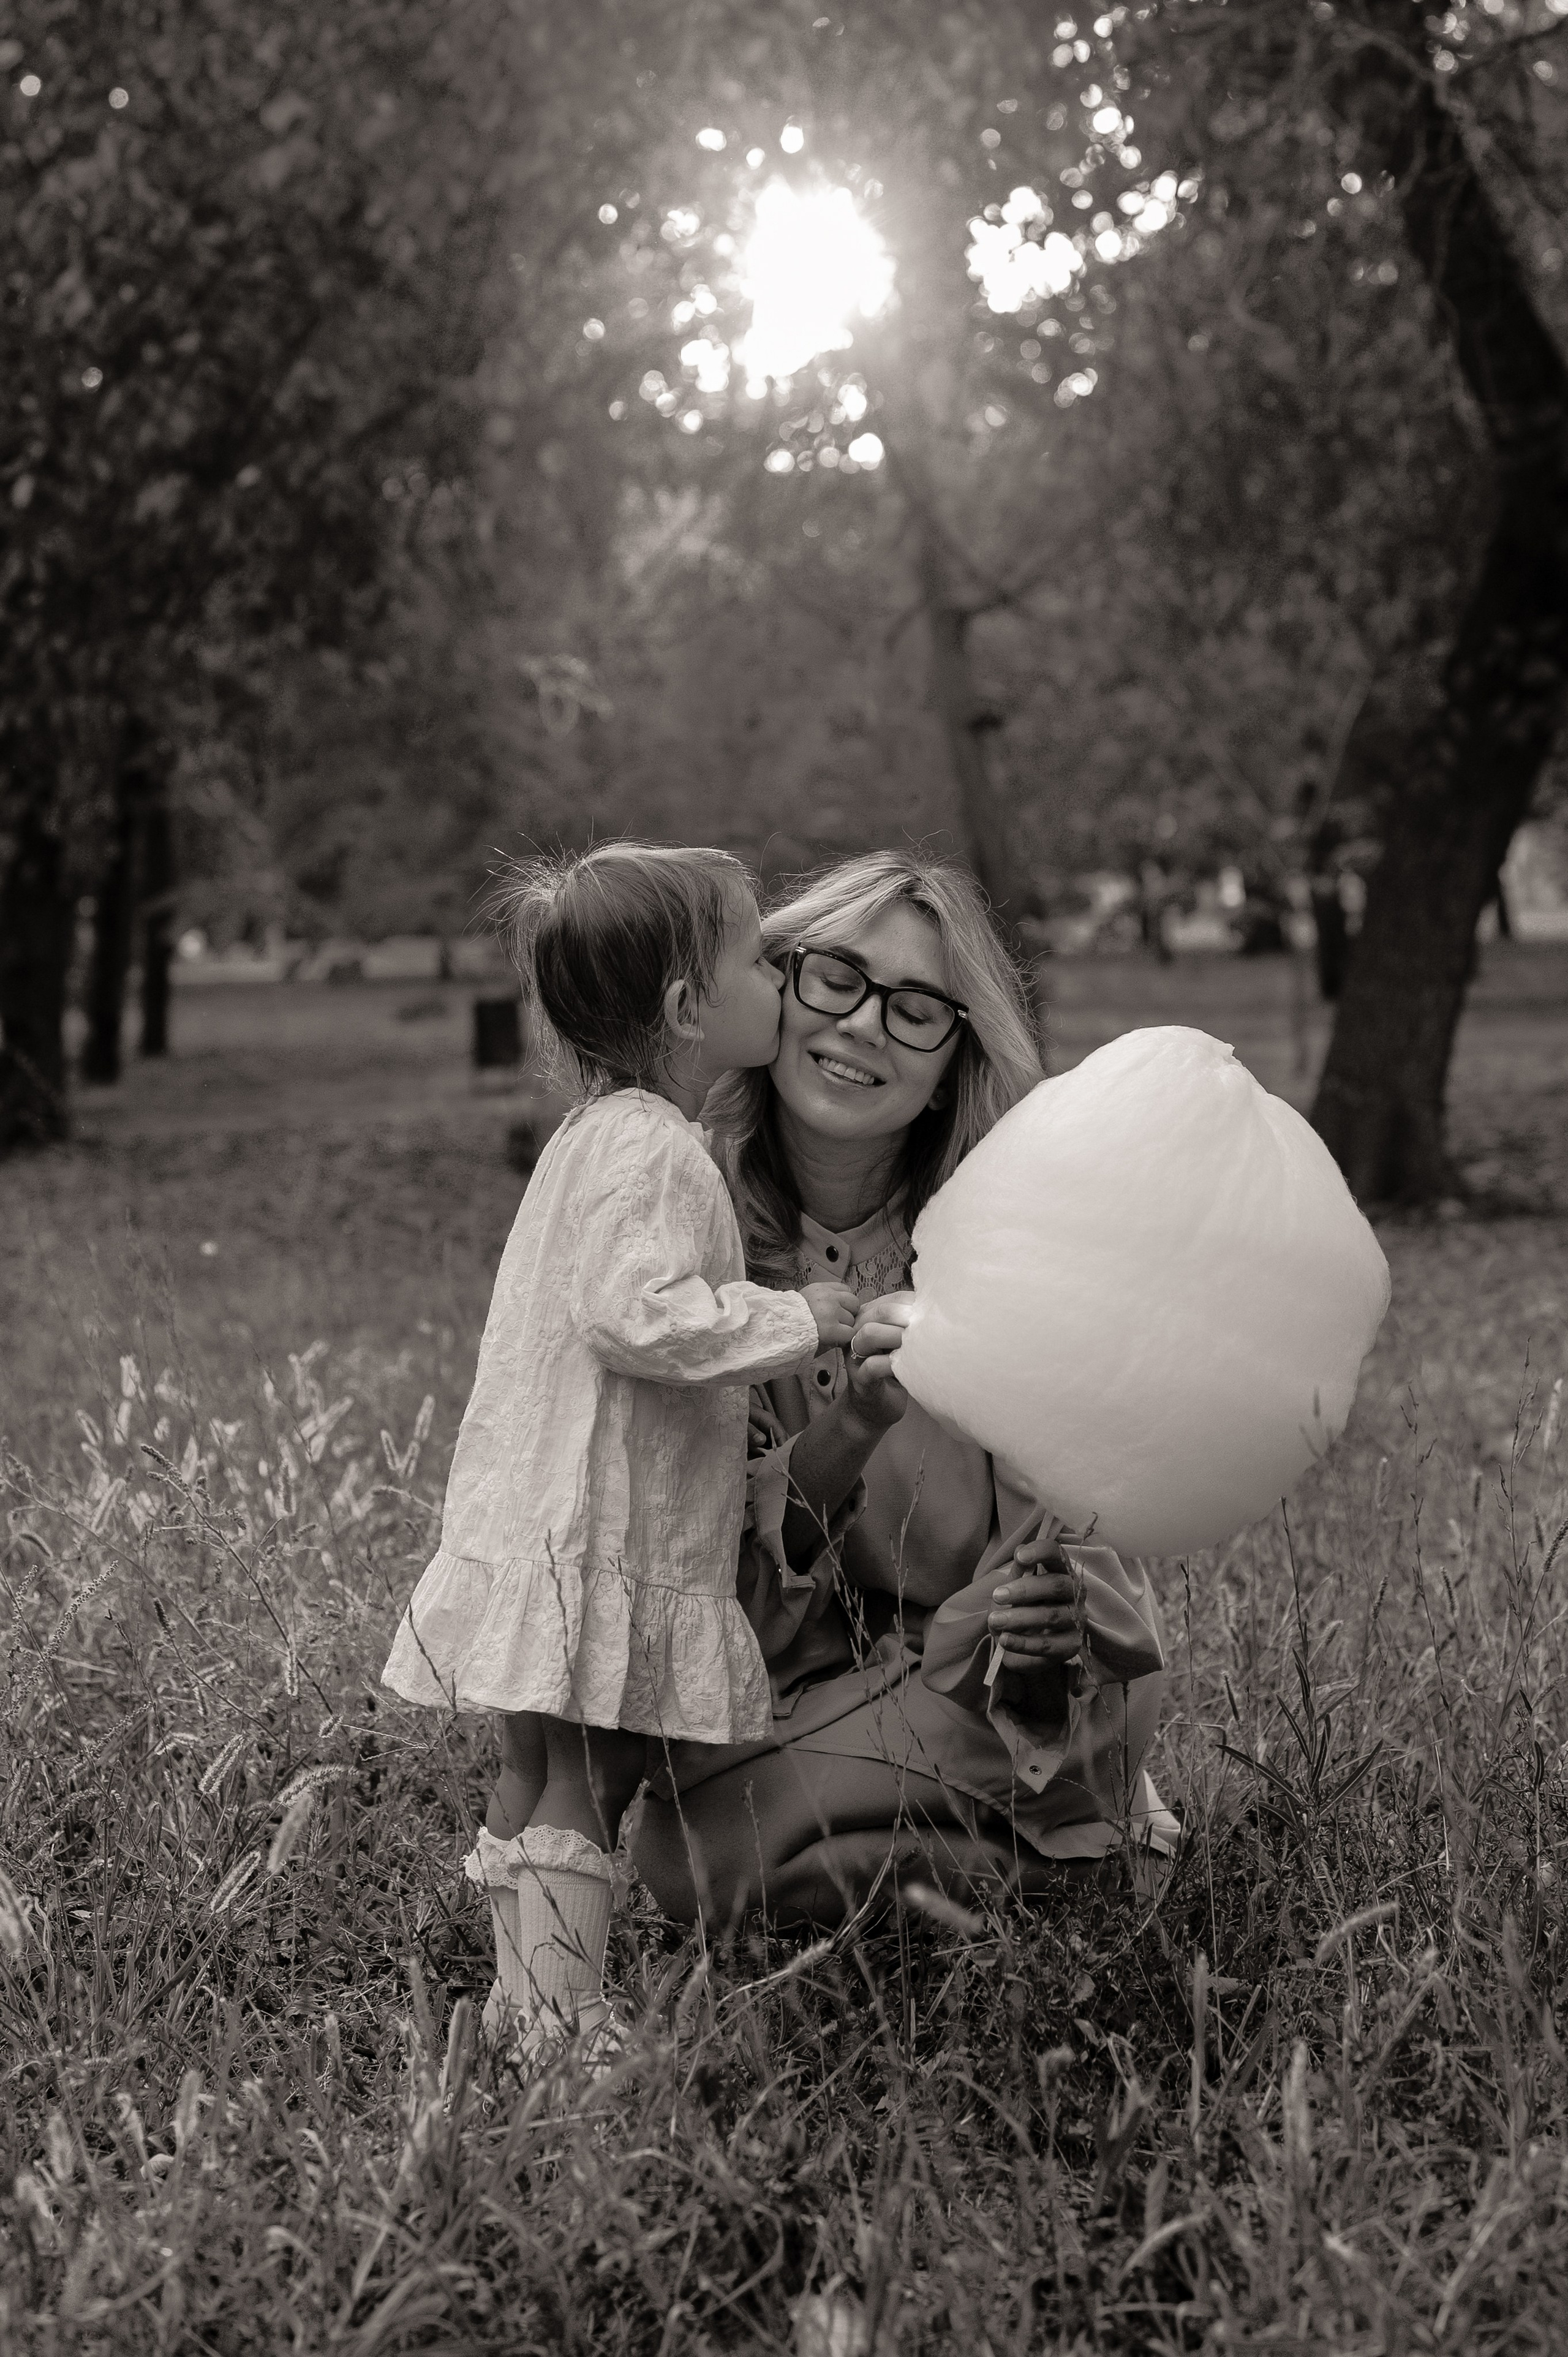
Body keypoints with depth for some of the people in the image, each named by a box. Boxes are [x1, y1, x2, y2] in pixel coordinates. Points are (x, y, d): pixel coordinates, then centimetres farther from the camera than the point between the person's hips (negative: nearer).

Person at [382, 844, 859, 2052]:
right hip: (591, 1538, -10)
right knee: (579, 1784, -5)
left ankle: (522, 1999, 24)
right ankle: (564, 2022, 0)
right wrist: (796, 1318, -19)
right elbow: (638, 1315, -28)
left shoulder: (602, 1134, 15)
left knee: (539, 1777, 15)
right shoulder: (651, 1150, -18)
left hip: (555, 1530, 10)